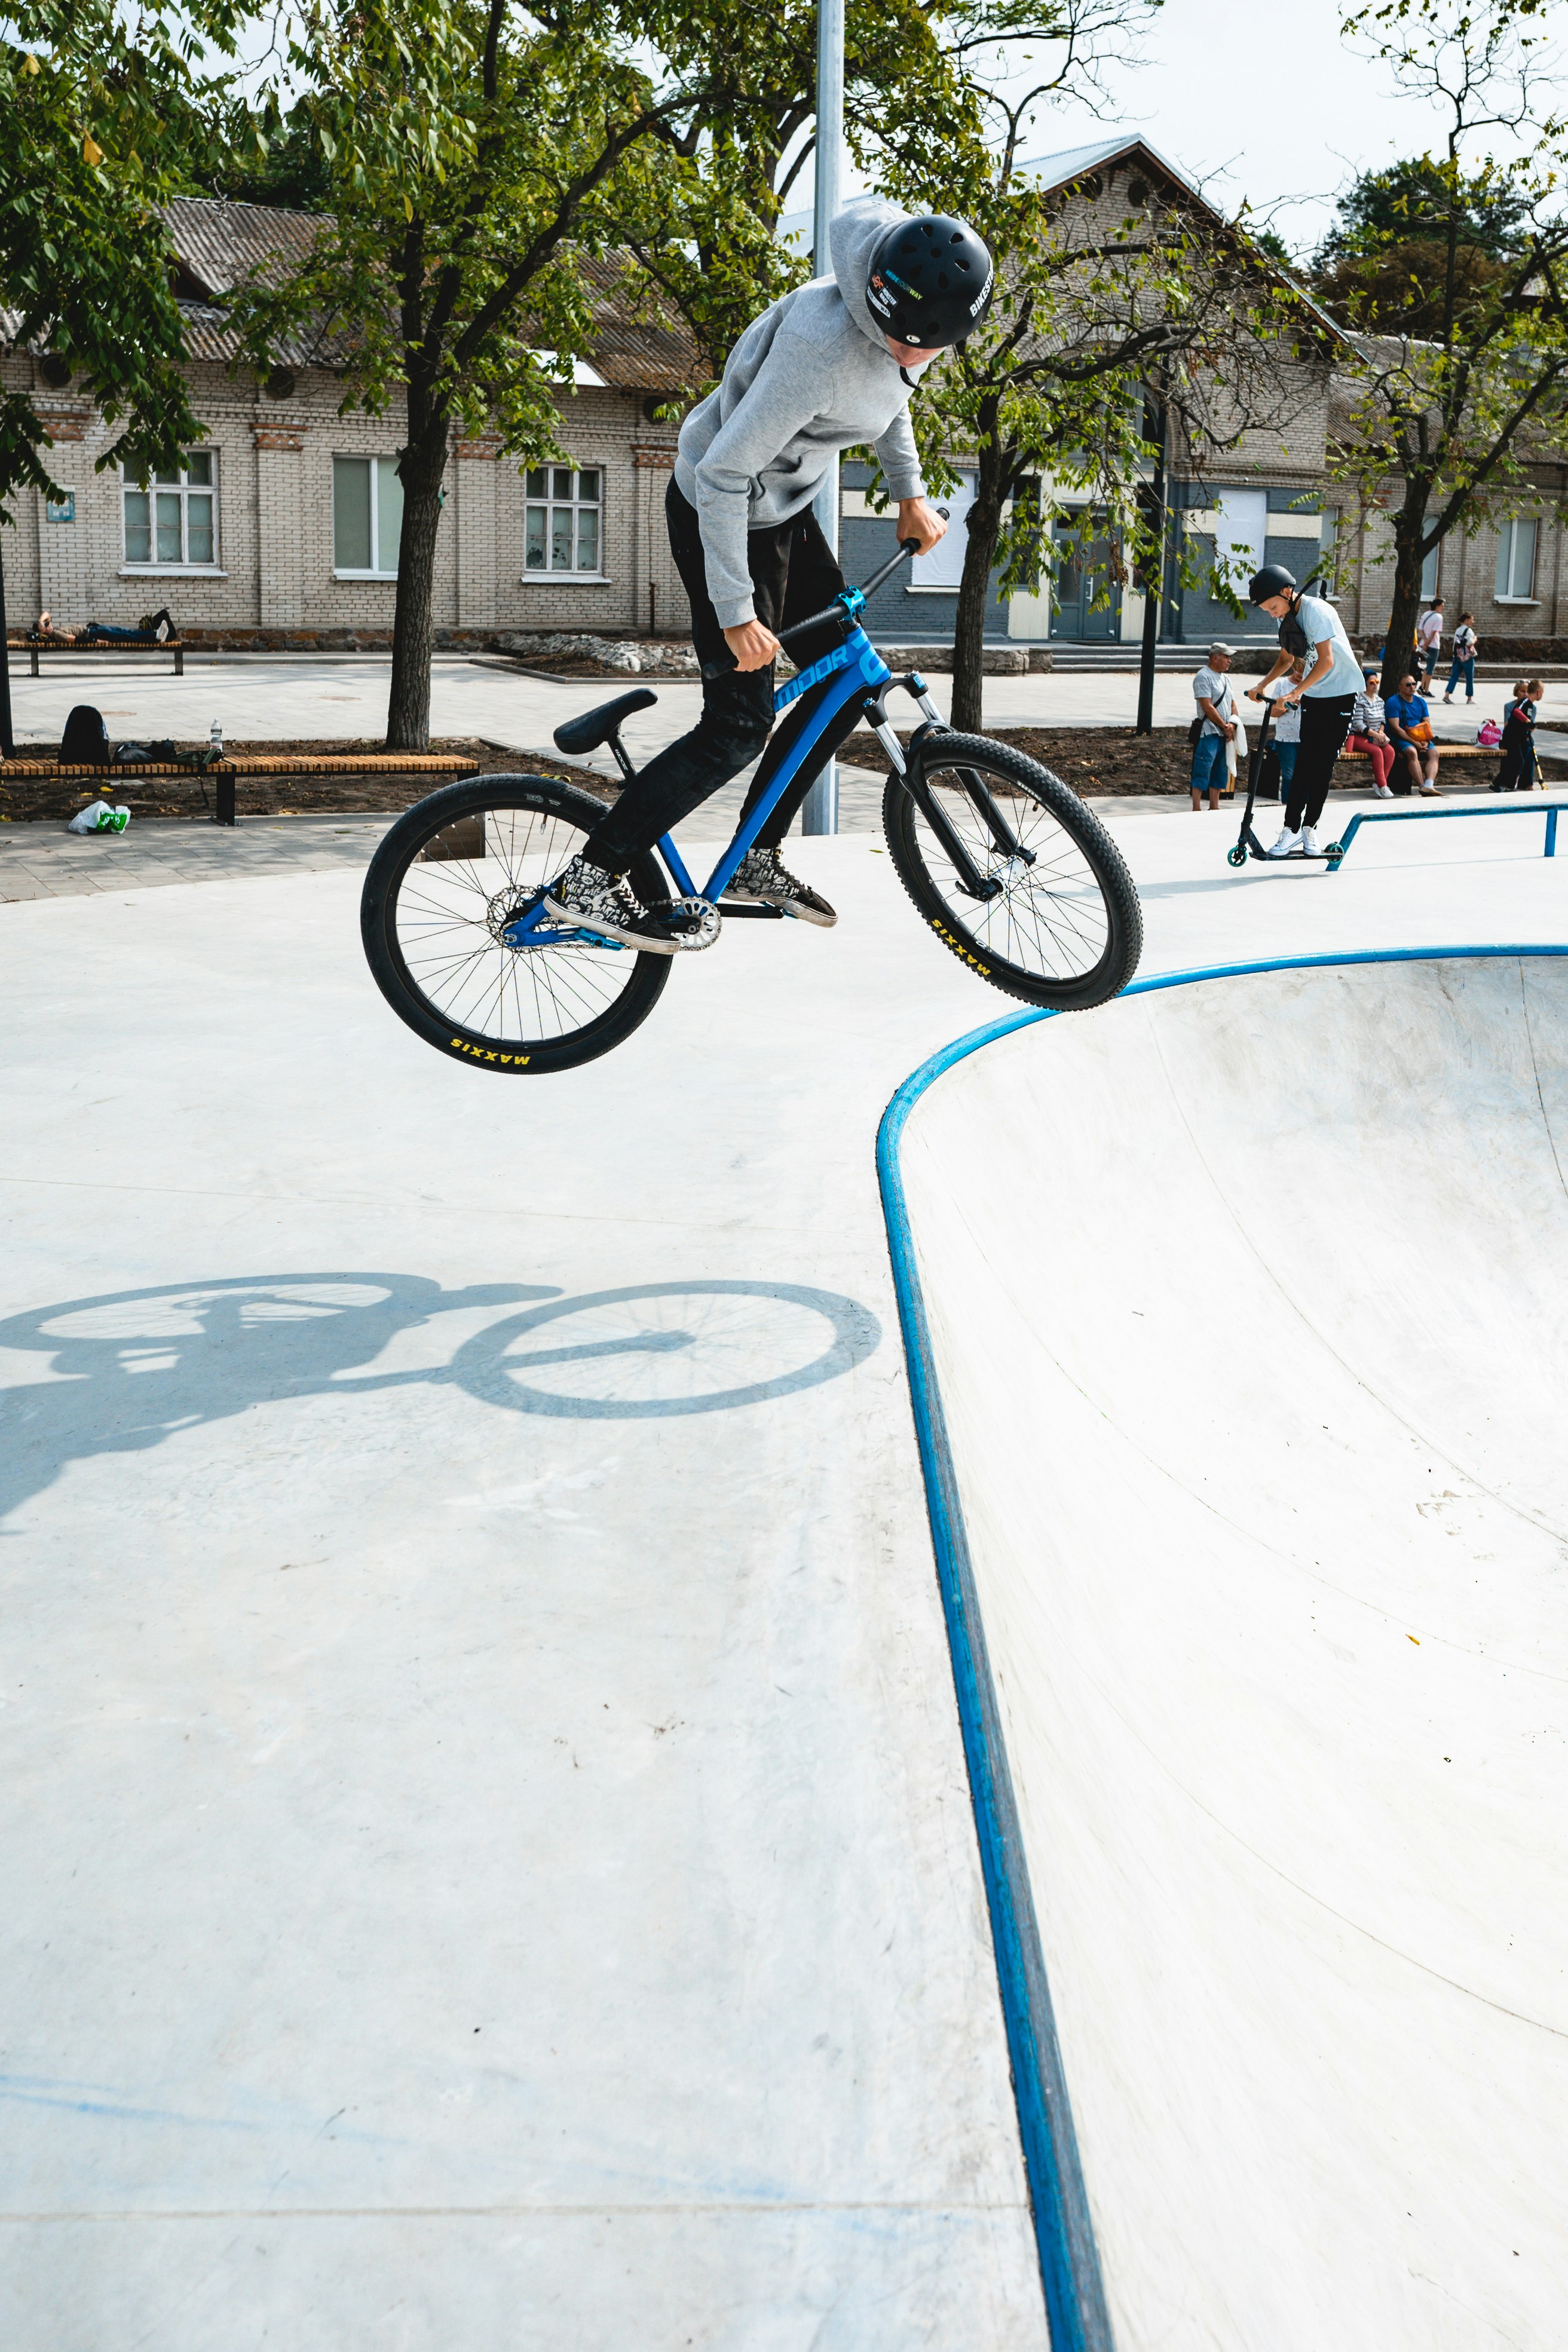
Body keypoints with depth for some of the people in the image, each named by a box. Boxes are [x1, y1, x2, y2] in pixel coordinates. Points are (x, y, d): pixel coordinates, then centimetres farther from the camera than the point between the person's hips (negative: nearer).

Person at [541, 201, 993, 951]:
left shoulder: (913, 324, -8)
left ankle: (756, 861, 23)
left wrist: (910, 495, 16)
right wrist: (736, 612, -28)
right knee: (740, 724, -11)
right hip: (726, 513, -9)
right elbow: (723, 475, -31)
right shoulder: (826, 343, -35)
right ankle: (589, 880, -5)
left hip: (786, 508, 9)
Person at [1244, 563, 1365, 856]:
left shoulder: (1316, 611, -21)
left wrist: (1295, 692, -30)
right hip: (1313, 694, 6)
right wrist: (1263, 686, 2)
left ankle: (1309, 828, 5)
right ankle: (1292, 829, -5)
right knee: (1305, 761, -2)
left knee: (1323, 762, -3)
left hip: (1341, 692, -6)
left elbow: (1326, 660, -26)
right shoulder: (1286, 616, 4)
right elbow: (1286, 659, 17)